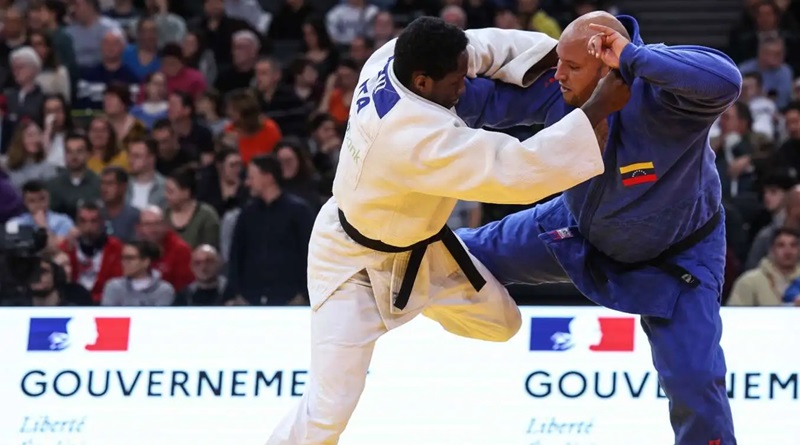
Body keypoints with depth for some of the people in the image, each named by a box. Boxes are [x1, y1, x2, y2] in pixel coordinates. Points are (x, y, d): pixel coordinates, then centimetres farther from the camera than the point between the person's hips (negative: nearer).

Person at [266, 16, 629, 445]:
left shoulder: (393, 57, -21)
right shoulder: (417, 140, -43)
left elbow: (482, 47, -5)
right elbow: (518, 170, -43)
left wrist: (560, 53, -18)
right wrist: (598, 108, -39)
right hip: (353, 261, -9)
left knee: (500, 322, 18)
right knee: (331, 405, -9)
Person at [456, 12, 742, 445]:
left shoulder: (660, 96, -43)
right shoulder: (556, 92, -25)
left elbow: (725, 81, -65)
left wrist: (631, 56, -60)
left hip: (676, 253, -5)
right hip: (584, 227, 5)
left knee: (692, 377, -9)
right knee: (482, 251, 16)